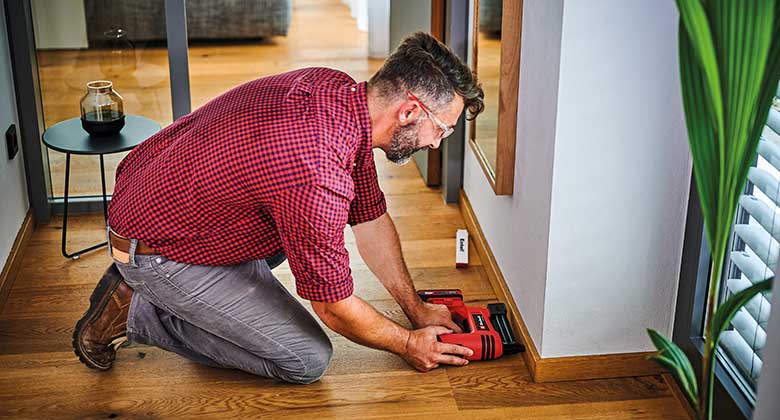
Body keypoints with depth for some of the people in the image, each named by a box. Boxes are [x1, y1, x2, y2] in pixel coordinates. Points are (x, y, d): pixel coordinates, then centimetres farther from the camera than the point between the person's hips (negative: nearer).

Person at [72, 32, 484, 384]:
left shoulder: (335, 87, -6)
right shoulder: (320, 179, -34)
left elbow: (371, 218, 7)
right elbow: (335, 309, -19)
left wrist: (416, 308, 12)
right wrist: (408, 344, -1)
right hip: (152, 251, -9)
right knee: (308, 360, -6)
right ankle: (135, 312, 1)